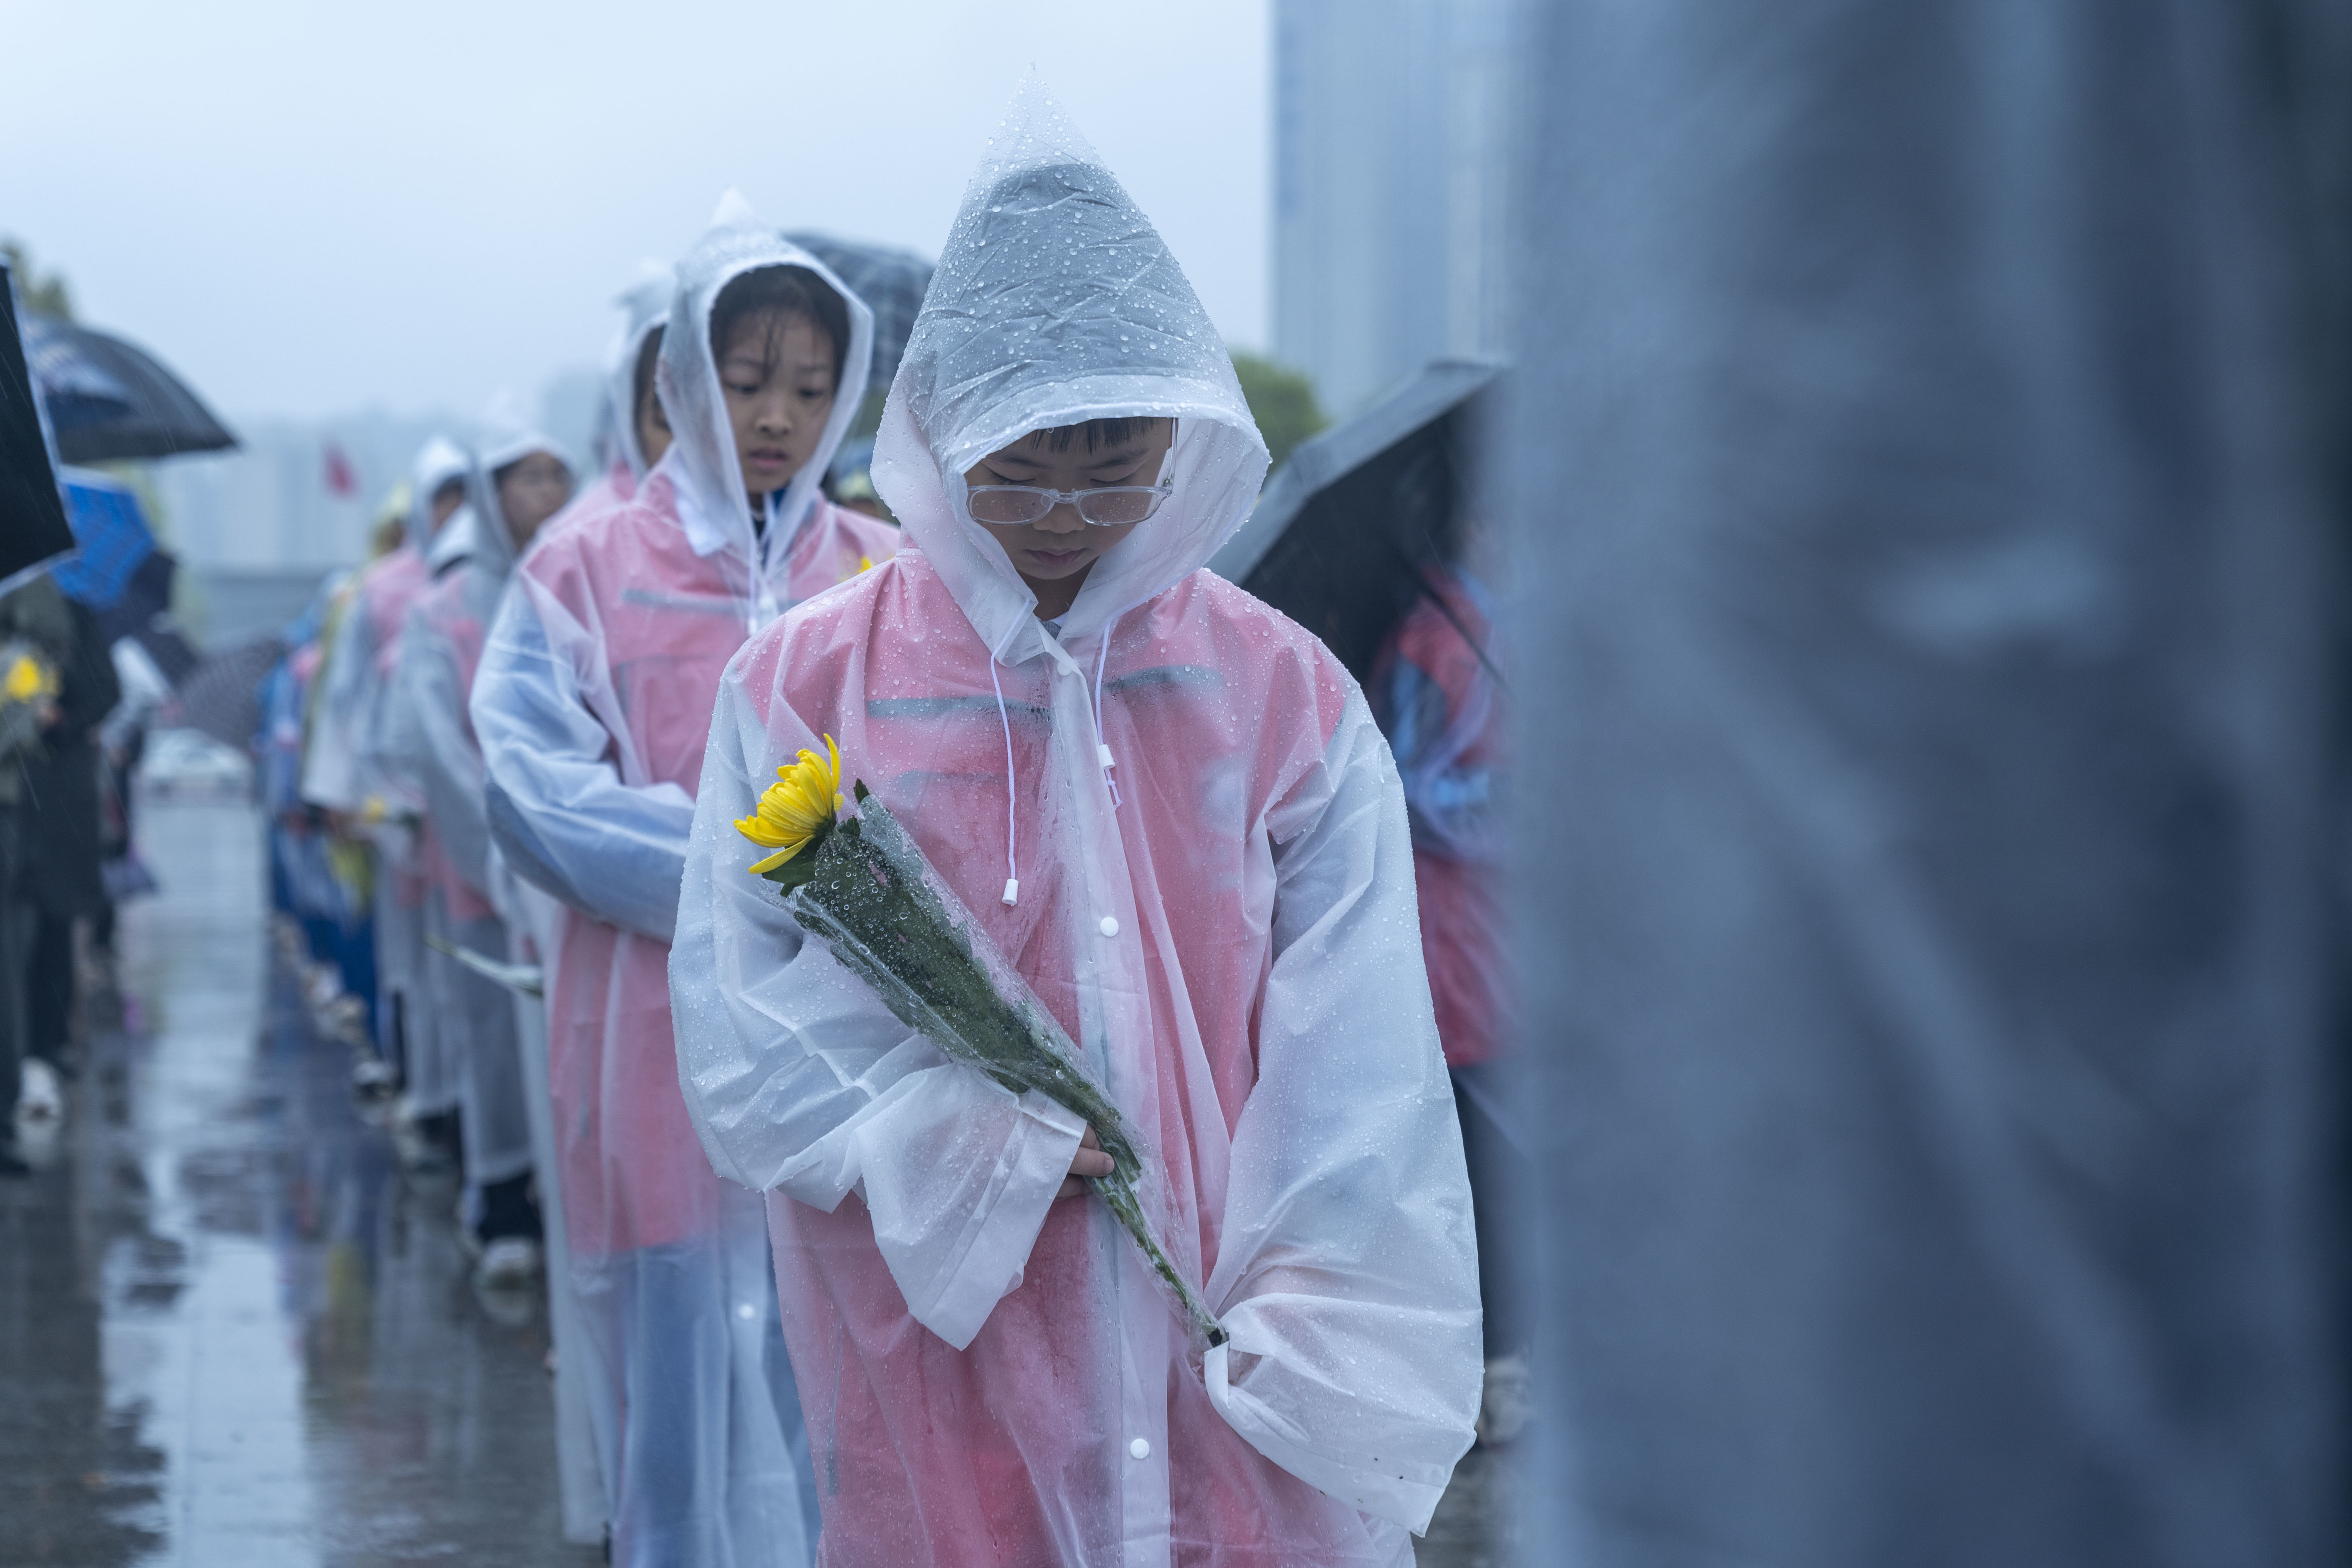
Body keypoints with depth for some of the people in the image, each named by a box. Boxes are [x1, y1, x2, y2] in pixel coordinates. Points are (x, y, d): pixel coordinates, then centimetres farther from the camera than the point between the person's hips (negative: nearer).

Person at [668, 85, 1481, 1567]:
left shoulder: (1287, 702, 2)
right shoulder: (805, 692, 0)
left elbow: (1358, 1089, -2)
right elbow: (741, 1041, -4)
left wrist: (1319, 1374, -10)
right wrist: (997, 1143, -14)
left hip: (1228, 1380, 1)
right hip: (948, 1380, -1)